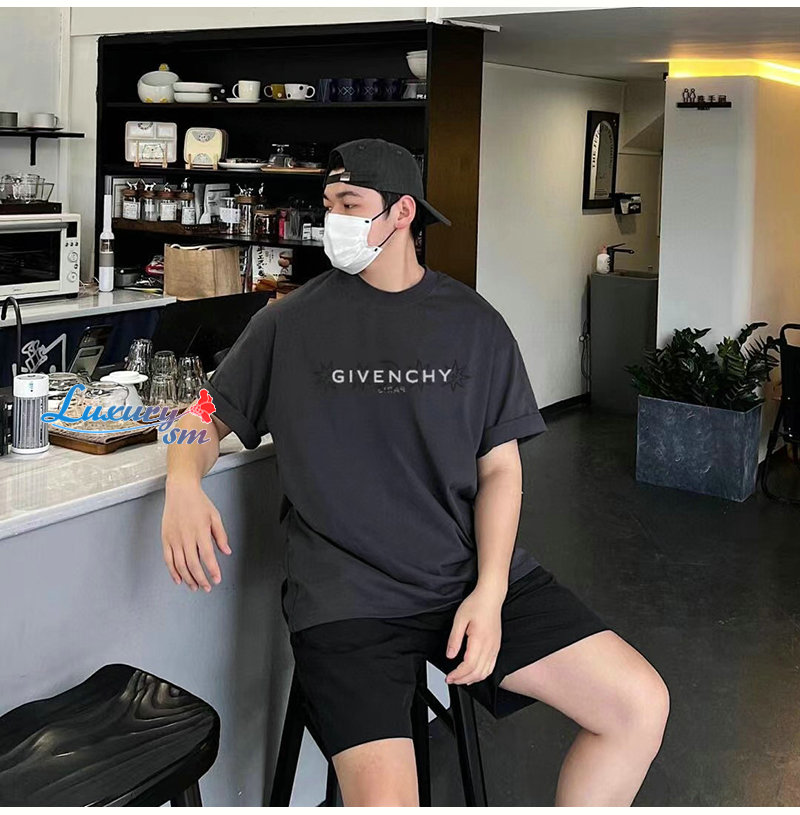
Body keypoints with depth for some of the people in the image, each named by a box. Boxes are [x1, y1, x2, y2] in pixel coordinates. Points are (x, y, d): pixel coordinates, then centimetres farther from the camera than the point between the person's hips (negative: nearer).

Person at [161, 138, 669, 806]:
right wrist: (183, 484, -13)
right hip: (347, 594, -3)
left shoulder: (475, 325, 8)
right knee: (385, 800, -25)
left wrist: (490, 592, -7)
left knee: (641, 706, -7)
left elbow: (499, 466, 7)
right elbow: (207, 420, 11)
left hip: (473, 575, 3)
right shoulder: (290, 323, 4)